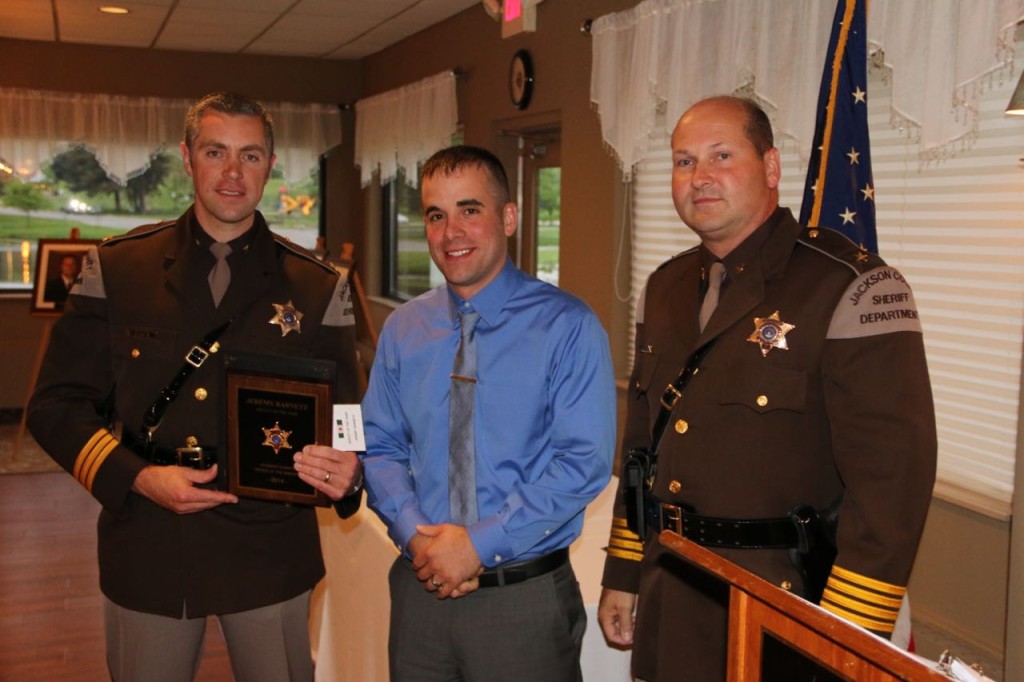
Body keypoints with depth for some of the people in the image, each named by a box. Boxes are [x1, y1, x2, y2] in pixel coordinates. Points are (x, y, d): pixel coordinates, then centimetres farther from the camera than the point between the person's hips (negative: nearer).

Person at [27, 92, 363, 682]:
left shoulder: (316, 288, 1)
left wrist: (347, 472, -20)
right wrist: (138, 477, -14)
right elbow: (57, 404, 1)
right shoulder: (116, 269, 1)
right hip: (148, 553, 0)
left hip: (270, 551, 0)